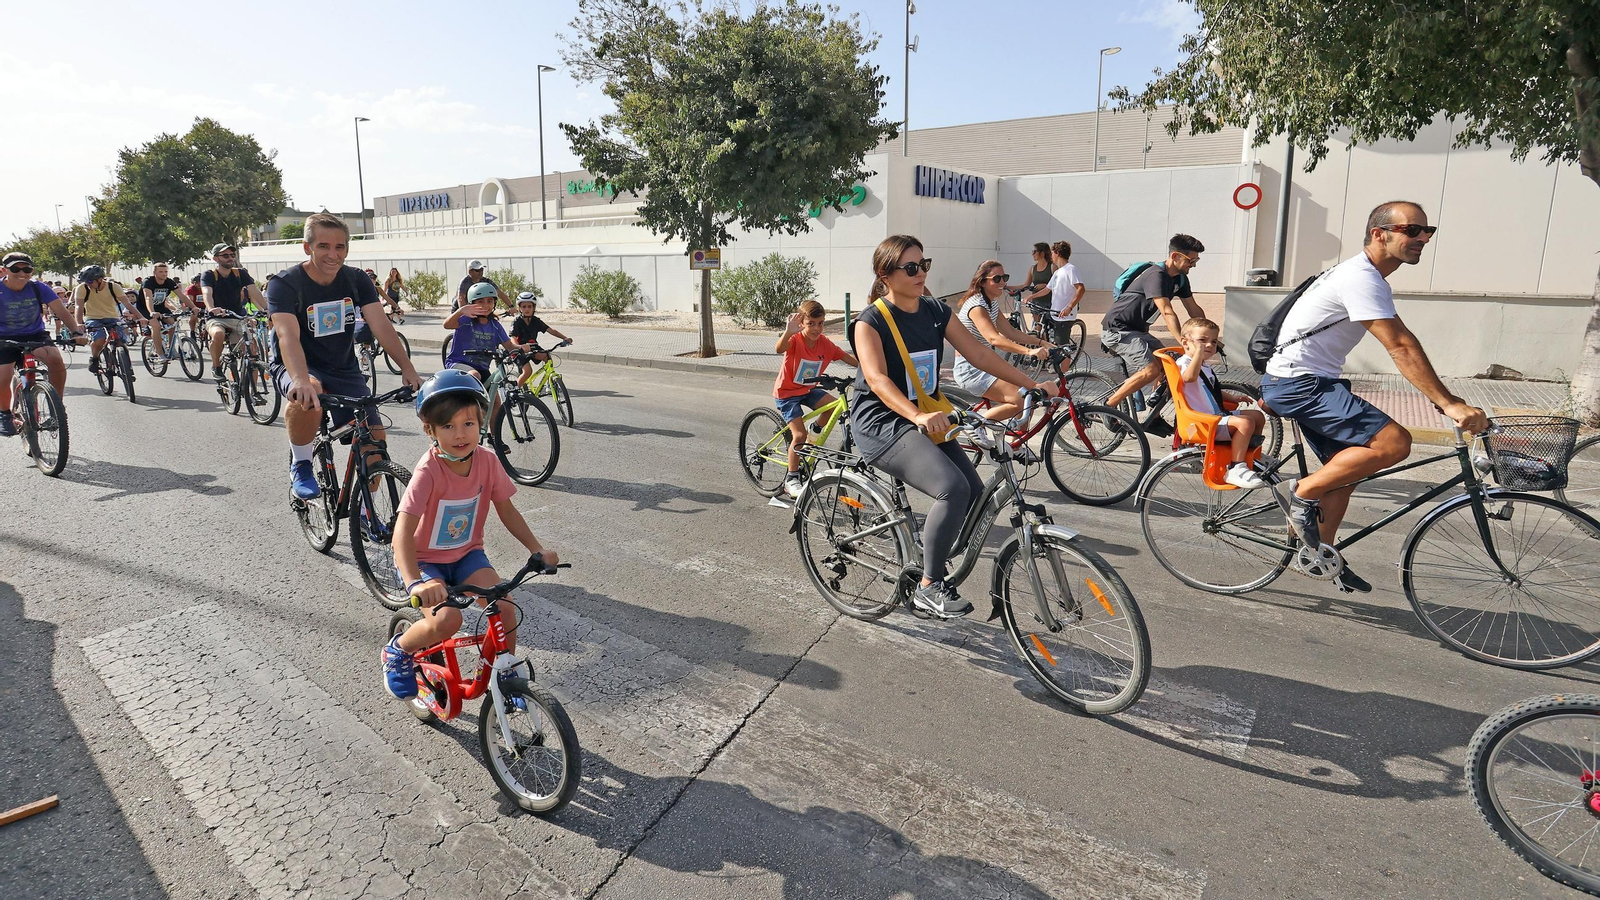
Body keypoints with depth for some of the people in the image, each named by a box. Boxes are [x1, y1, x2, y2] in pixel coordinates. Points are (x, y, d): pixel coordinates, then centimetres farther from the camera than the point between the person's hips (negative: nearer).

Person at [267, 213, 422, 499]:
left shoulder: (357, 281, -4)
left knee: (375, 438, -11)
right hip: (296, 368, -4)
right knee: (309, 396, -39)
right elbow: (288, 336, -31)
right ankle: (300, 465, -11)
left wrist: (408, 370, -30)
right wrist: (301, 380, -50)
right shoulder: (285, 283, -16)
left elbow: (382, 326, -15)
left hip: (344, 370, 4)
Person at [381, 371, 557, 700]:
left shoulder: (487, 463, -13)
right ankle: (398, 650, 7)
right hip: (424, 560, -4)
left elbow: (507, 511, 0)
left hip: (467, 554, 4)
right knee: (447, 621, -26)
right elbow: (403, 531, -36)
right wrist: (416, 583, -50)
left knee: (505, 607, -17)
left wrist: (538, 549, -8)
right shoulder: (428, 471, -28)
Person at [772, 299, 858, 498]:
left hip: (808, 389, 5)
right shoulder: (795, 340, -25)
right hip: (786, 392, -5)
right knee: (799, 434, -13)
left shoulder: (825, 343, -10)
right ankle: (791, 479, 5)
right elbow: (779, 349, -46)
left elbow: (848, 357, -4)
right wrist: (788, 332, -66)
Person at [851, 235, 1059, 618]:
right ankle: (929, 587, -11)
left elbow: (978, 353, 6)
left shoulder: (935, 311, 7)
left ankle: (925, 559, 16)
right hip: (882, 425, -7)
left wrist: (1033, 386, 0)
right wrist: (918, 416, -44)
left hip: (928, 420, 7)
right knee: (953, 489, -26)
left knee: (975, 493, -8)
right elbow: (877, 379, -27)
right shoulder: (871, 321, -12)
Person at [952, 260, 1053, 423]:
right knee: (1019, 399, -21)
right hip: (970, 369, -10)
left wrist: (1041, 343, -1)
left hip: (985, 366, 10)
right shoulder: (977, 305, -19)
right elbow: (994, 339, -33)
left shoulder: (993, 303, 11)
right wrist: (1028, 351, -42)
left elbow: (1011, 333, 10)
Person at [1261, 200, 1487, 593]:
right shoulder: (1361, 279, -18)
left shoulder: (1372, 279, 17)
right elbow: (1401, 347, -24)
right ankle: (1302, 492, -7)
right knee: (1394, 442, -20)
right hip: (1298, 383, -11)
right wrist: (1450, 405, -25)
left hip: (1309, 383, 11)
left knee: (1347, 468, 15)